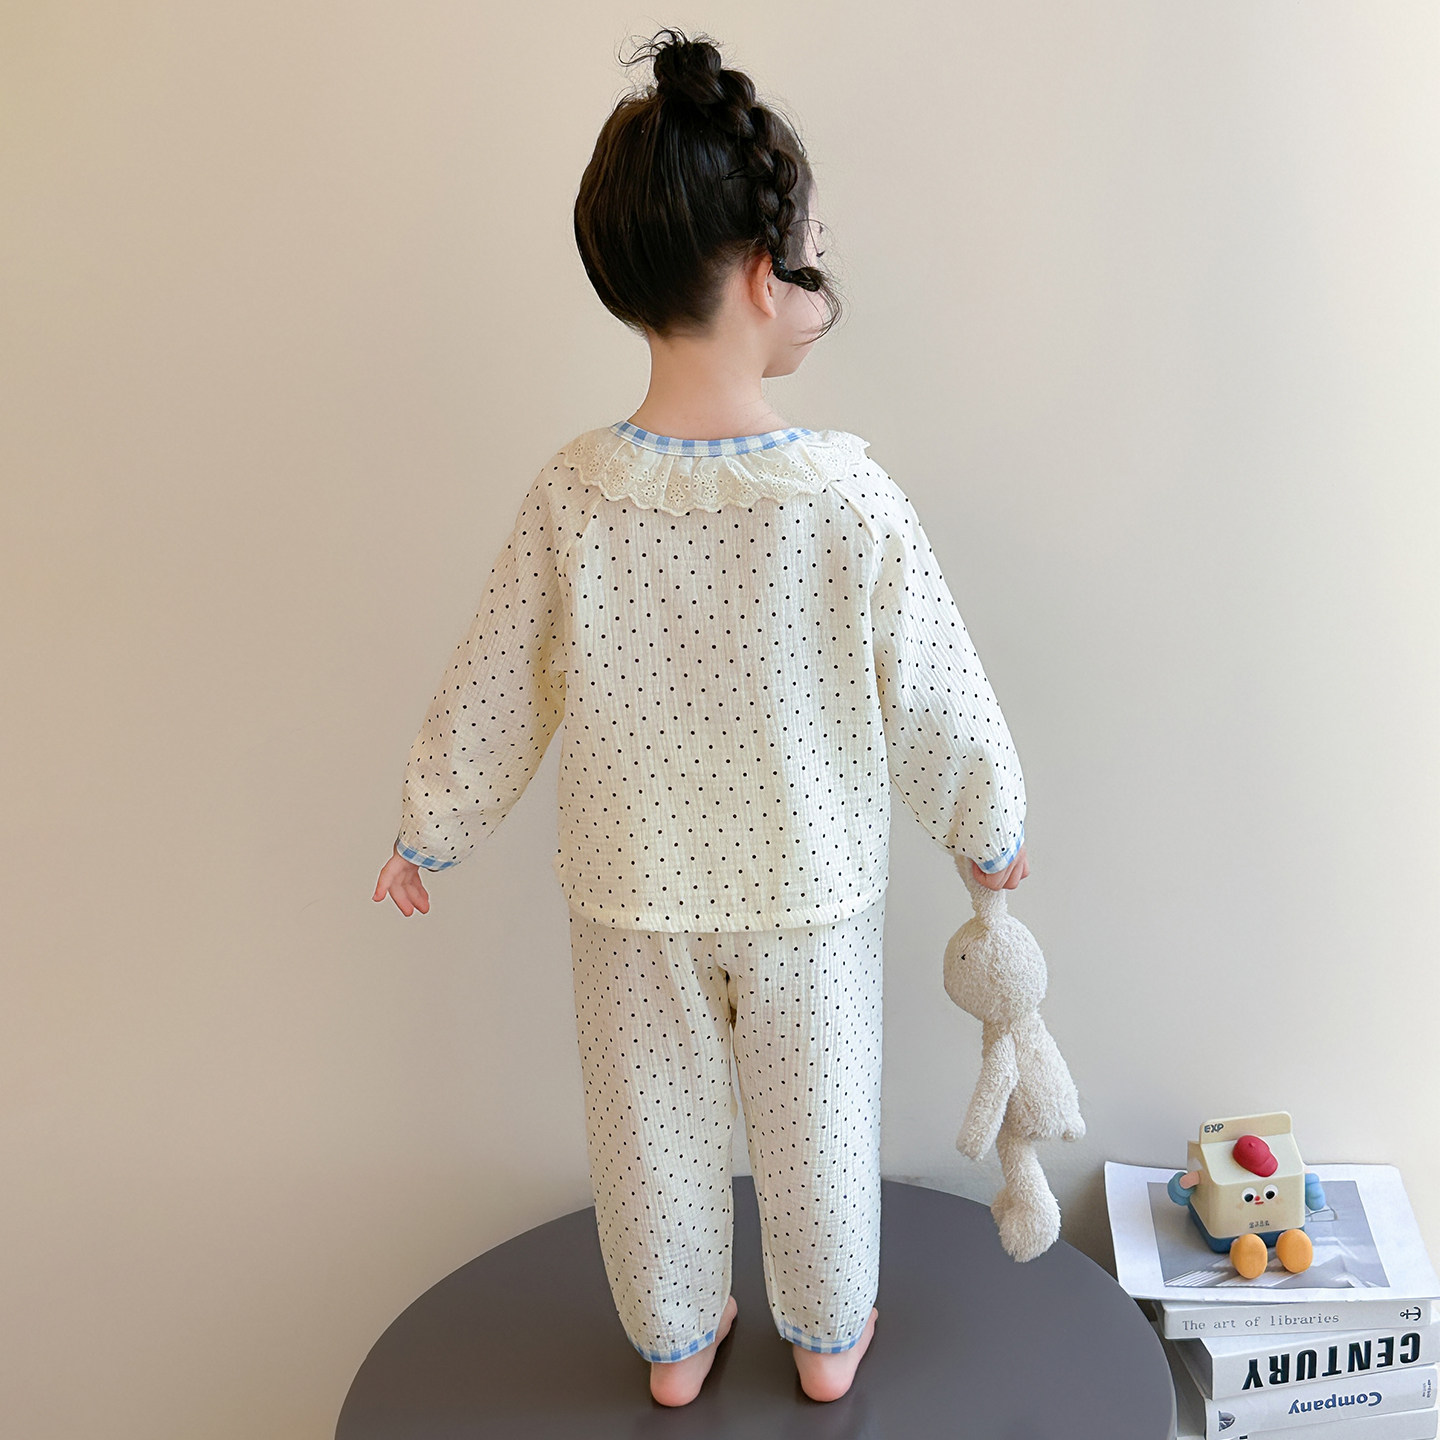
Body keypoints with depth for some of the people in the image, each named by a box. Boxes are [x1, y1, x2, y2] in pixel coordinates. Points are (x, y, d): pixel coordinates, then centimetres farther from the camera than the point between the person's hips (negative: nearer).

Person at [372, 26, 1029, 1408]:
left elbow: (492, 693, -7)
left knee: (653, 1130, 22)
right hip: (809, 892, -1)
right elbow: (935, 698, -11)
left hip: (633, 894, 1)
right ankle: (827, 1338, 45)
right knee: (818, 1129, 22)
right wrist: (990, 828, 8)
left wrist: (427, 830, 10)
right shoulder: (852, 499, -22)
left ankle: (675, 1343, 45)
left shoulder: (573, 493, -18)